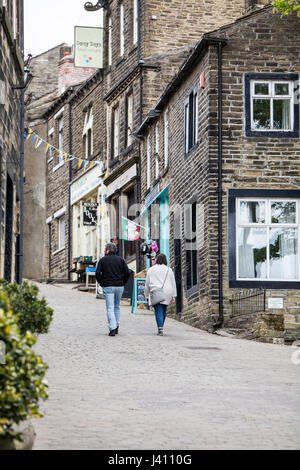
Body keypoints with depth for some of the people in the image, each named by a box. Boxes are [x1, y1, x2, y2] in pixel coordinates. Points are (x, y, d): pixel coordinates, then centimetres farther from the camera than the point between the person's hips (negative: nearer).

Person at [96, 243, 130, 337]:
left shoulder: (103, 260, 0)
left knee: (110, 308, -4)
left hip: (108, 287, -3)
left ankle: (112, 329, -16)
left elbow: (98, 273, -8)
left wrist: (102, 284, 3)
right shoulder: (121, 260, 6)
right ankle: (116, 327, 19)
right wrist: (123, 283, 8)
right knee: (117, 307, 18)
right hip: (120, 286, 3)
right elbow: (127, 273, -1)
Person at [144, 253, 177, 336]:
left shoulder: (151, 270, 7)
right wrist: (173, 295, 13)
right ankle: (160, 328, 20)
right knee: (163, 311, 14)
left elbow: (147, 284, 11)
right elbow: (173, 283, 9)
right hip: (166, 294, 2)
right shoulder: (169, 270, 8)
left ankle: (160, 329, -18)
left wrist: (147, 295, 19)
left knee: (158, 311, -6)